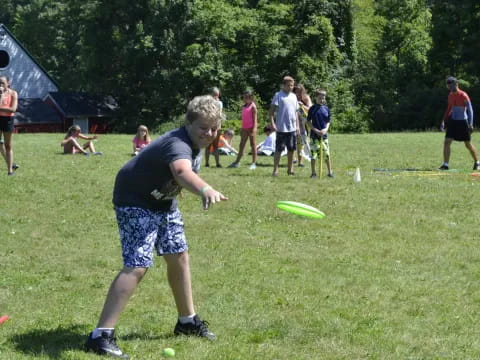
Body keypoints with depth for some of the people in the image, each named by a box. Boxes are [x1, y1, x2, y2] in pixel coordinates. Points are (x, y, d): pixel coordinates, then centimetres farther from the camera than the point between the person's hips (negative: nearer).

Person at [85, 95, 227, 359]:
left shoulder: (195, 142, -3)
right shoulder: (178, 144, -34)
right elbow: (182, 171, -59)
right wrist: (205, 189, -78)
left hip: (162, 201, 10)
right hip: (135, 202, -10)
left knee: (178, 256, 17)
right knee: (137, 265, -21)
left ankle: (187, 321, 37)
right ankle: (101, 336, -22)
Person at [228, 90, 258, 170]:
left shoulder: (253, 106, -8)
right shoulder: (244, 106, 13)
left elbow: (255, 118, -12)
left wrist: (254, 129, -18)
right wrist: (242, 128, 18)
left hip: (251, 128, -7)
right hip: (245, 128, 7)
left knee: (253, 145, -1)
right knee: (242, 145, 8)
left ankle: (254, 163, 3)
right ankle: (237, 162, 11)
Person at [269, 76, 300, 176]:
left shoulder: (293, 96, 13)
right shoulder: (278, 95, -6)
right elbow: (271, 111, -10)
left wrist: (297, 125, 13)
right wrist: (272, 123, -19)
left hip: (292, 128, 6)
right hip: (281, 128, -6)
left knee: (291, 149, 10)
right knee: (278, 149, -4)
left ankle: (290, 169, 19)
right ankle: (275, 170, -1)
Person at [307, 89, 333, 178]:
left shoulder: (326, 109, 5)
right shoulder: (312, 109, -3)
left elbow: (328, 121, 11)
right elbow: (308, 121, -1)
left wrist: (326, 129, -8)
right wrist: (316, 130, -12)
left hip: (324, 134, 2)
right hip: (314, 135, -2)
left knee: (327, 154, 2)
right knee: (313, 154, 1)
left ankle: (330, 172, 13)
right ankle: (313, 173, 11)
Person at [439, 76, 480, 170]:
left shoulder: (463, 95, -13)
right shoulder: (450, 96, 6)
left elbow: (470, 110, -12)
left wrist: (470, 124, -18)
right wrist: (444, 121, 13)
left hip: (463, 122, -5)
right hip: (453, 121, 5)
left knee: (468, 144, 5)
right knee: (447, 142, -9)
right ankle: (445, 164, -7)